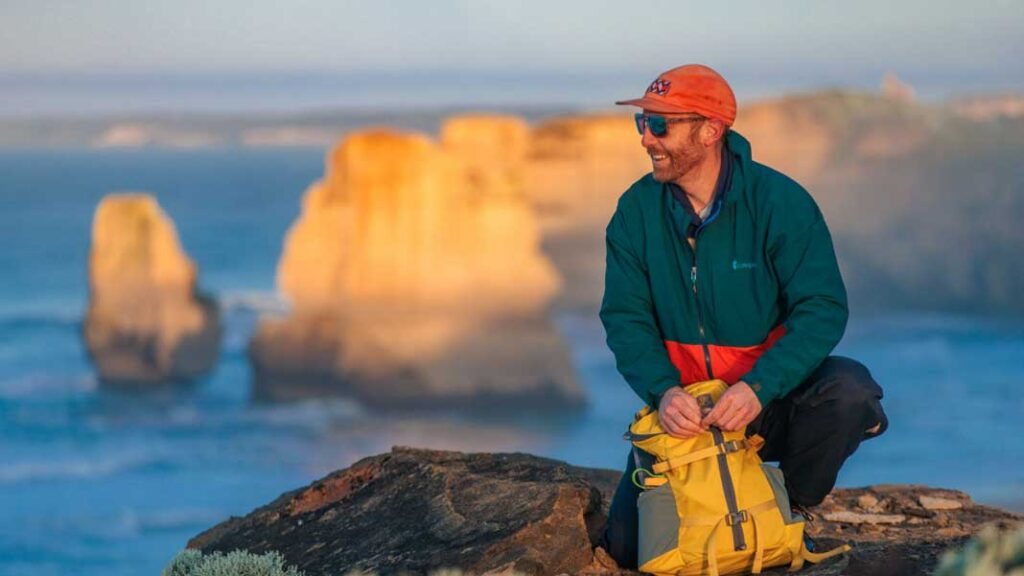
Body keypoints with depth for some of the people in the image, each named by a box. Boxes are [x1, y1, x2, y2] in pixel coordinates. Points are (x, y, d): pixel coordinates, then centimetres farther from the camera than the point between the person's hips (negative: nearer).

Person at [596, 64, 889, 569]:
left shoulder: (779, 202, -13)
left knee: (847, 389, -32)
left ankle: (796, 508, -5)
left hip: (770, 399, -2)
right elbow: (625, 318, -6)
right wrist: (664, 391, -26)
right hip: (682, 403, 2)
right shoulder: (637, 211, -4)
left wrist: (758, 387, -33)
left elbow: (822, 310, -18)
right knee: (627, 545, -14)